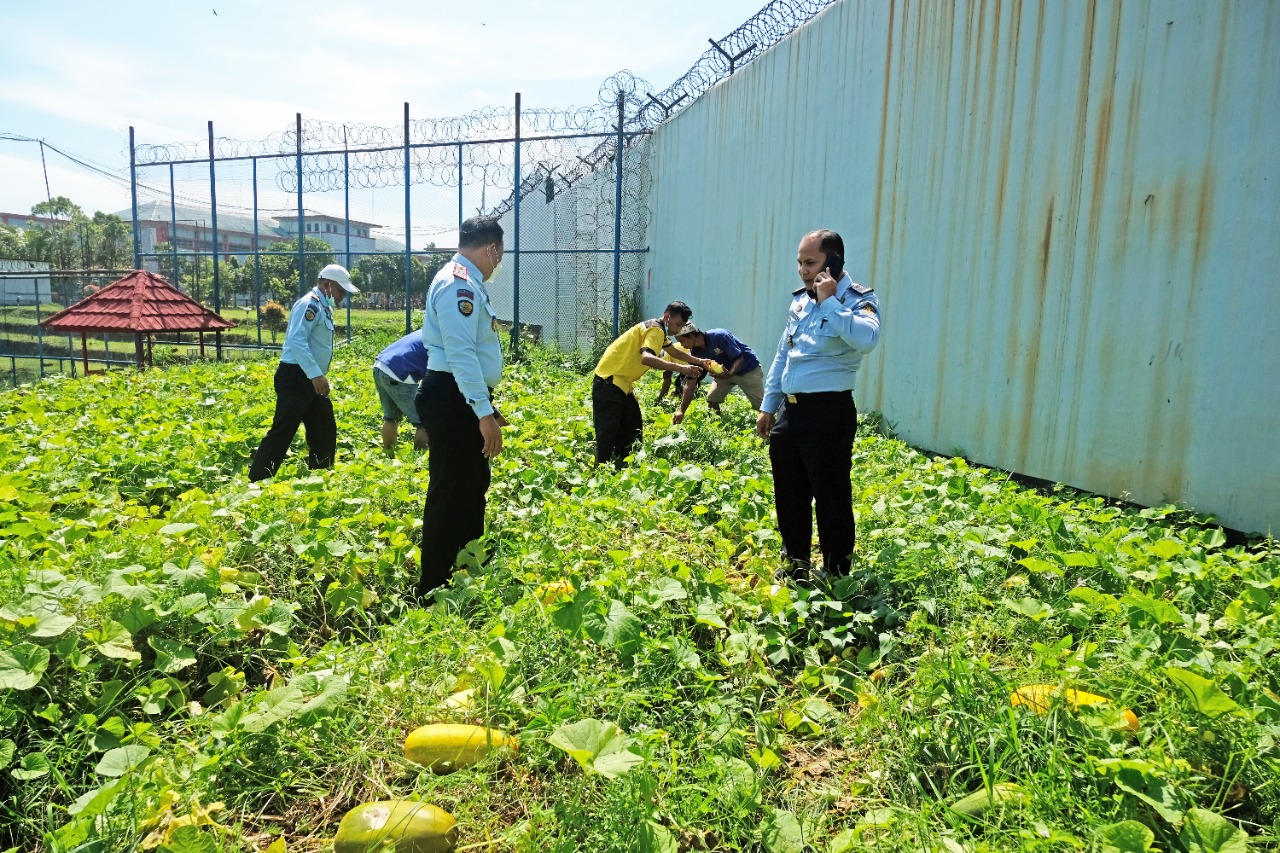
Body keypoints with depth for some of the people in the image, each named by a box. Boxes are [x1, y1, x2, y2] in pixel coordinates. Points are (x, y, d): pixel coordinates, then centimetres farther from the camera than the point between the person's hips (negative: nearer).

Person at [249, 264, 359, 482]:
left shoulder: (323, 307, 17)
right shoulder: (310, 304, -13)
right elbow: (296, 341, -25)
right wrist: (316, 374, -31)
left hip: (311, 379, 10)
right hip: (296, 377, -10)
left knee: (325, 431, 12)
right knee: (282, 432, -10)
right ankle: (256, 483, -4)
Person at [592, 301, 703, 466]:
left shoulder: (659, 330, 16)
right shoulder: (655, 330, -16)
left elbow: (673, 352, 33)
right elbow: (646, 358, -35)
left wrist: (699, 362, 26)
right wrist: (680, 368, -40)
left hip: (622, 383, 11)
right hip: (609, 381, -11)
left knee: (633, 428, 13)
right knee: (607, 433, -12)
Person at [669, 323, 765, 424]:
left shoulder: (719, 336, -30)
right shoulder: (695, 352, -13)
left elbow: (739, 358, -27)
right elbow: (690, 383, -12)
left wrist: (729, 374, -49)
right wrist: (682, 411, -18)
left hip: (748, 369, -5)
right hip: (725, 371, 5)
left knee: (761, 406, -9)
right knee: (711, 399, -7)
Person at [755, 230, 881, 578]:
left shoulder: (858, 300, -9)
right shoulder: (800, 300, 13)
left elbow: (867, 339, -32)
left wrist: (829, 302, -24)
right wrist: (768, 406, 19)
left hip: (829, 413, -7)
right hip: (790, 410, 8)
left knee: (831, 498, -1)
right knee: (788, 493, 16)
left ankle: (836, 573, 15)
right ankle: (795, 563, 34)